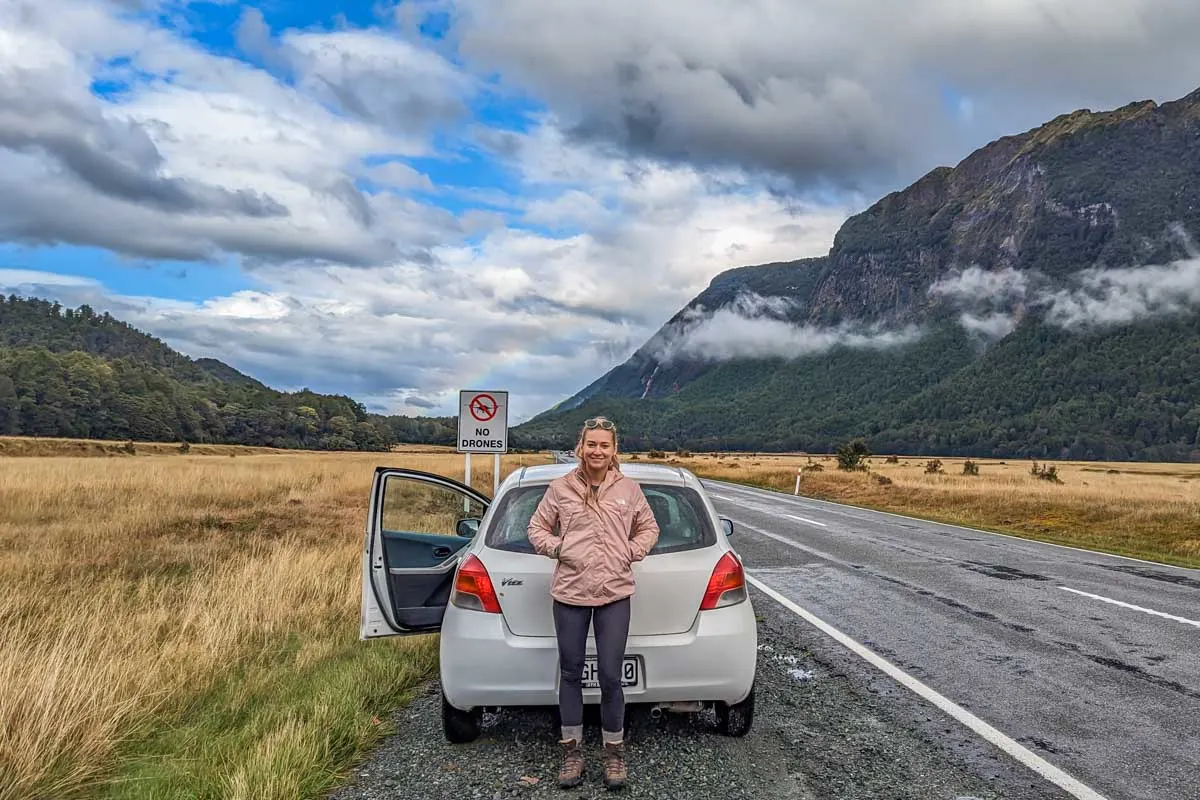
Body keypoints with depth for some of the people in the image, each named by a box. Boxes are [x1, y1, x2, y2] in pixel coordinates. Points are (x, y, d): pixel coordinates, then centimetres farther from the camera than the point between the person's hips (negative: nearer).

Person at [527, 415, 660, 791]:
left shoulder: (629, 489, 3)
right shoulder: (560, 488, 0)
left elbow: (649, 528, 14)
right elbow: (537, 527, 10)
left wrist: (632, 552, -1)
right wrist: (557, 548, -6)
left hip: (615, 594, 0)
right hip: (569, 593, 1)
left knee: (610, 676, 2)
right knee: (570, 673, 10)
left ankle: (614, 752, 21)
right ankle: (573, 752, 26)